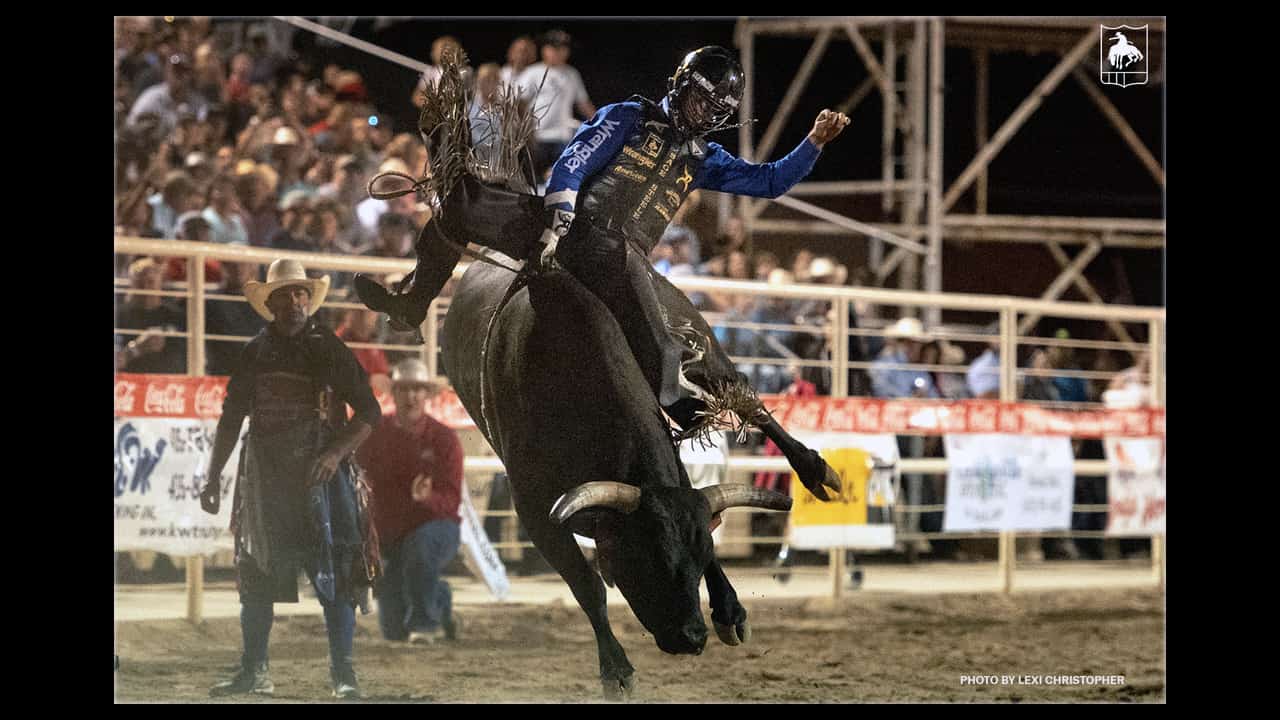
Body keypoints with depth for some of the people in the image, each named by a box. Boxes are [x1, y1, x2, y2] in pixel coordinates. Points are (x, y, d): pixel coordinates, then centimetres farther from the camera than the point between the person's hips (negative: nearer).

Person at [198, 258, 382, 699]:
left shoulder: (329, 350, -1)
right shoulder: (255, 353, 9)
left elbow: (369, 411, -2)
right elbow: (231, 418, 14)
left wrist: (335, 453, -15)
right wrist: (213, 477, 9)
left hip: (321, 476, -4)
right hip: (264, 478, 4)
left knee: (335, 577, -7)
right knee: (255, 576, 7)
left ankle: (343, 675, -5)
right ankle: (253, 673, 16)